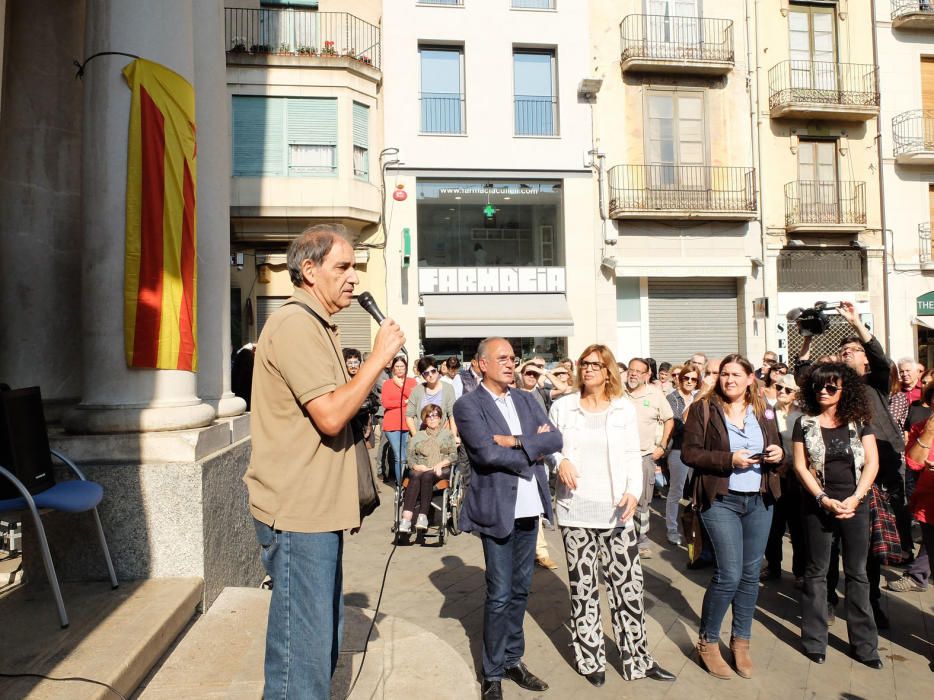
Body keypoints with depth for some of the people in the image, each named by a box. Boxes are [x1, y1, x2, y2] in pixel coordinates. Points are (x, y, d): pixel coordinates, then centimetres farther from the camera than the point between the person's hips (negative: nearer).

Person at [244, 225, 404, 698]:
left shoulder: (315, 326, 17)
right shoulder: (295, 323, -16)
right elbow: (330, 415, -25)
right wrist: (379, 356, -18)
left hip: (318, 511, 10)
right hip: (298, 515, -10)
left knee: (322, 646, 20)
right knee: (302, 660, 0)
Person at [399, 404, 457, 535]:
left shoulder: (448, 434, 21)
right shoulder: (418, 436, 24)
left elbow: (453, 455, 9)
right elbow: (409, 456, 12)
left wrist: (440, 464, -8)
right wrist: (417, 466, -9)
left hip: (441, 470, -1)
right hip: (420, 469, 1)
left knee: (427, 476, -37)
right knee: (415, 476, -36)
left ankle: (423, 516, -43)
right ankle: (406, 518, -49)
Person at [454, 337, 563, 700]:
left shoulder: (526, 400, 11)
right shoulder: (468, 405, -7)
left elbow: (555, 438, 0)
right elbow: (487, 453, -19)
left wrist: (515, 442, -13)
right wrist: (533, 453, -8)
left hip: (529, 506, 6)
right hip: (497, 507, -5)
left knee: (520, 589, 16)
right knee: (500, 595, 2)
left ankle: (513, 659, 32)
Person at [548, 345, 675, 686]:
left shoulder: (624, 408, 3)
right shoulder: (562, 406, 2)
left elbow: (633, 456, 3)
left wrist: (634, 492, -11)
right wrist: (560, 460, -12)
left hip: (615, 510, 1)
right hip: (575, 509, -1)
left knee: (628, 584, 4)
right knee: (583, 587, 7)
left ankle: (638, 658, 21)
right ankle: (591, 659, 22)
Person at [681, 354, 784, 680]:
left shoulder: (763, 411, 9)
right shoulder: (703, 409, -5)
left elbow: (776, 449, 19)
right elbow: (689, 453, -10)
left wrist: (778, 453, -4)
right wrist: (729, 459, -20)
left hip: (759, 501, 5)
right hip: (721, 500, -5)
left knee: (751, 574, 11)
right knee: (729, 574, -7)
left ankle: (741, 641, 28)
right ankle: (707, 641, 15)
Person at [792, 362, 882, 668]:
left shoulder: (859, 422, 3)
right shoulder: (805, 424, -1)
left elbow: (872, 462, -2)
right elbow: (800, 466, -4)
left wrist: (855, 498, -12)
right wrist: (824, 500, -13)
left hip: (856, 504, 1)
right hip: (818, 505, -1)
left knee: (857, 573, 9)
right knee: (816, 572, 7)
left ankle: (864, 643, 20)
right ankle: (814, 640, 18)